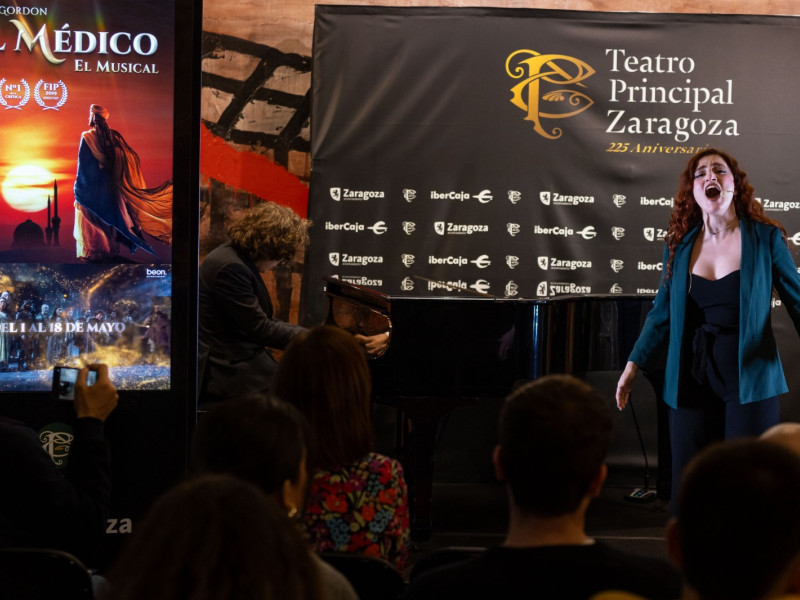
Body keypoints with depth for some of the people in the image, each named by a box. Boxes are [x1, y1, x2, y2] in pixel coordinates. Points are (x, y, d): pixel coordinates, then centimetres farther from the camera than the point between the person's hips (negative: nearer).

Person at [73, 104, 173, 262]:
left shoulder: (87, 137, -14)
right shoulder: (113, 137, -3)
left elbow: (82, 165, -12)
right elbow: (131, 159, 0)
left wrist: (78, 188, -4)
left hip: (90, 188, -4)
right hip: (108, 187, 4)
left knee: (90, 219, 5)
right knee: (108, 219, 14)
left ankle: (90, 252, 7)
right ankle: (109, 250, 20)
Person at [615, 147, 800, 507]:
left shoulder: (766, 239, -2)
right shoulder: (679, 245, 6)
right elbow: (663, 313, 13)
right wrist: (634, 365, 10)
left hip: (750, 381, -3)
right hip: (692, 381, 3)